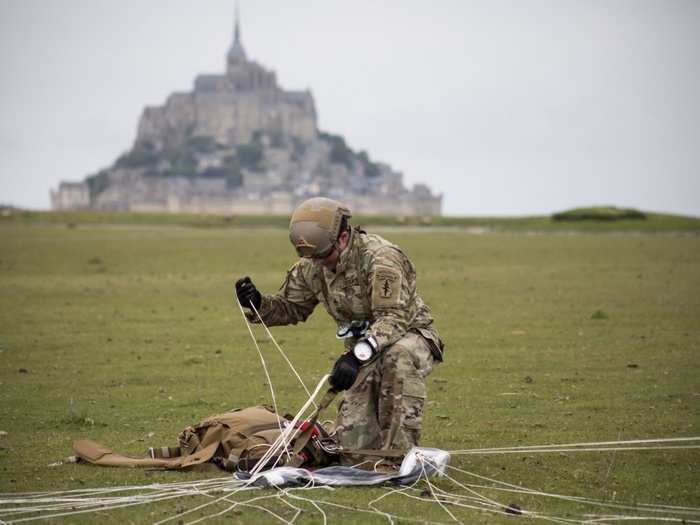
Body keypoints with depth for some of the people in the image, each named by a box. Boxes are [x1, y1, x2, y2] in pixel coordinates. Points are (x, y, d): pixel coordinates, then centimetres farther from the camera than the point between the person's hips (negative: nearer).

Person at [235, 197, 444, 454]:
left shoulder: (381, 257, -27)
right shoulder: (311, 266, -5)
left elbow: (394, 318, -35)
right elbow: (290, 307, 9)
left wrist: (357, 355, -48)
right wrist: (258, 304, -14)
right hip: (365, 350, 6)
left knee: (398, 358, -43)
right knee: (352, 441, -7)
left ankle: (398, 452, -33)